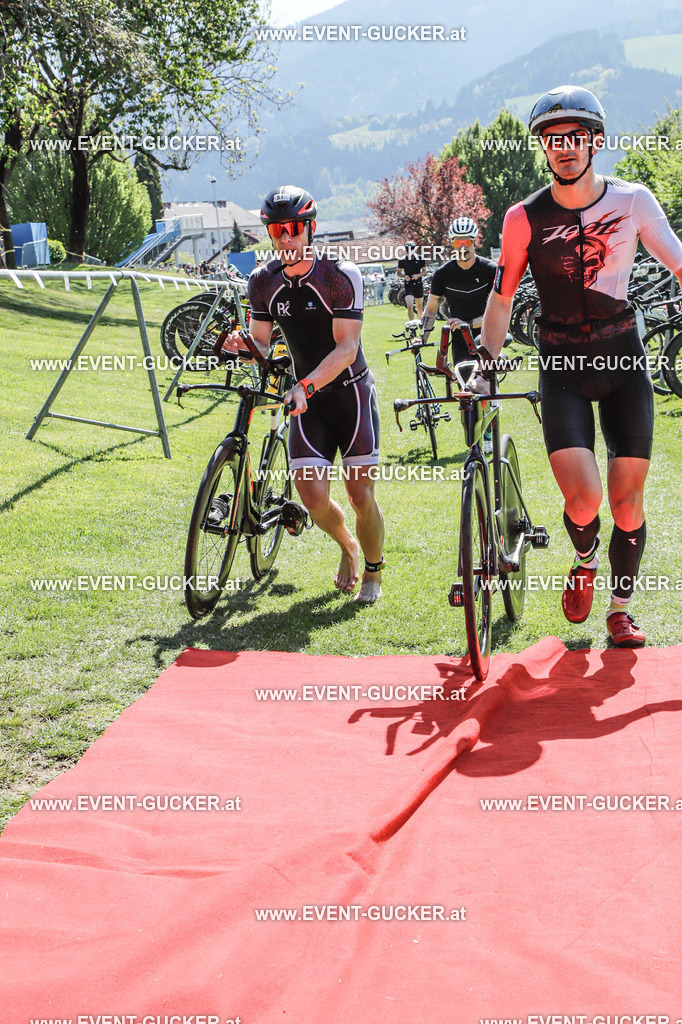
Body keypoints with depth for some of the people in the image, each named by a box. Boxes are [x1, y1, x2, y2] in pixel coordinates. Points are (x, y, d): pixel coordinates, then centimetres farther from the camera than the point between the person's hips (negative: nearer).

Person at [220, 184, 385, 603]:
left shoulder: (341, 275, -15)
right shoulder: (263, 281, -1)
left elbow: (346, 349, -21)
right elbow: (262, 346, 3)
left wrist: (303, 386, -35)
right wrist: (241, 344, -21)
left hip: (352, 395, -3)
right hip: (307, 400, 3)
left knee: (361, 496, -5)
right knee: (313, 497, -9)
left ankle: (373, 571, 23)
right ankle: (348, 548, 25)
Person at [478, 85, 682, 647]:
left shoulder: (633, 201, -2)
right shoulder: (524, 218, -4)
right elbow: (502, 299, 3)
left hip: (624, 360, 1)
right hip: (563, 370, -1)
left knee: (627, 501, 1)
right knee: (583, 500, -16)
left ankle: (620, 607, 23)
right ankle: (584, 561, 20)